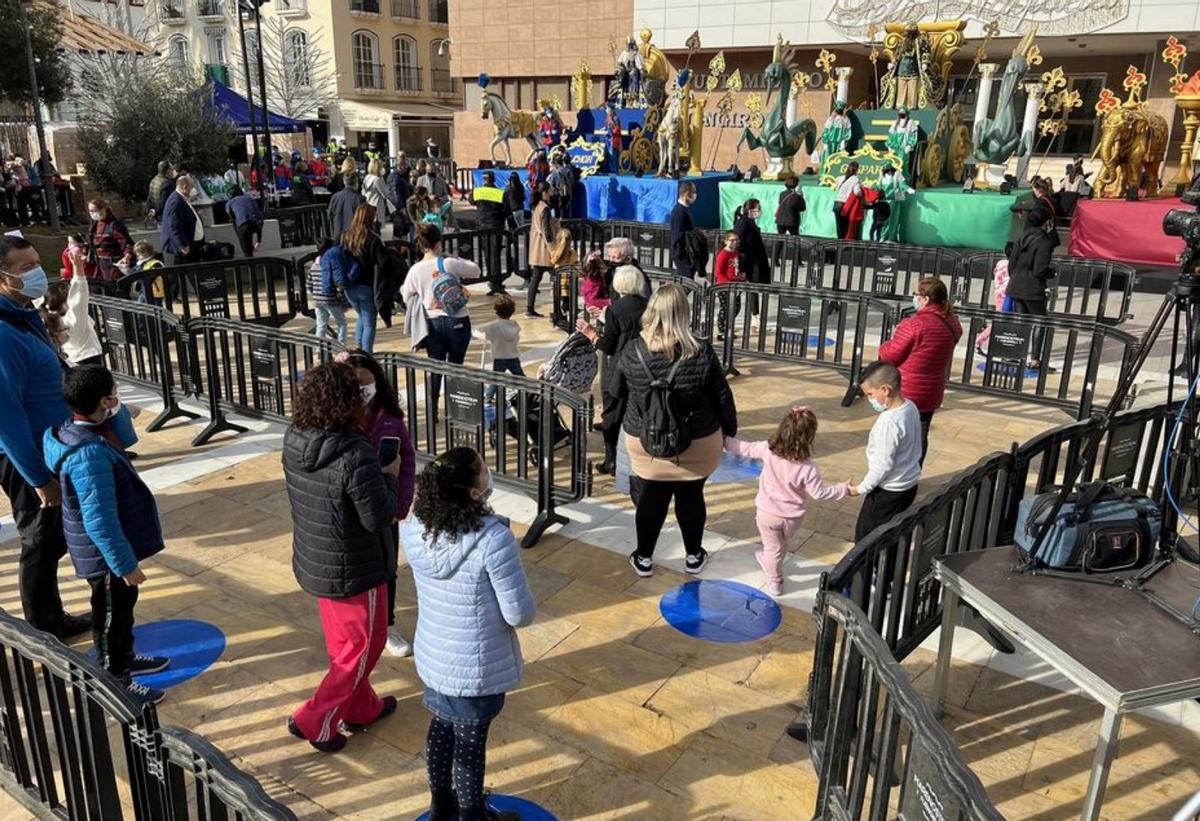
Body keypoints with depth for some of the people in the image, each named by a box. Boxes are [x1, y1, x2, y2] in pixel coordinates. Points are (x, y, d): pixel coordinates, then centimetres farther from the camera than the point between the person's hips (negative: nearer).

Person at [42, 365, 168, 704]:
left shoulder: (80, 428, -5)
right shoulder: (89, 455, -34)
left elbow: (126, 438, 13)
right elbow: (99, 520, -31)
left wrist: (117, 410, -7)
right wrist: (125, 563, -23)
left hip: (112, 547, 9)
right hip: (106, 552, -9)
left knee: (124, 604, 27)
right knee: (111, 614, 10)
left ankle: (125, 657, 47)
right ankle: (114, 682, 28)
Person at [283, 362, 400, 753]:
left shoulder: (294, 441, -7)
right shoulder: (355, 456, -31)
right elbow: (378, 518, -24)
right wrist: (391, 476, -10)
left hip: (313, 562, 8)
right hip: (354, 571, -8)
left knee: (342, 643, 25)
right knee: (361, 647, 15)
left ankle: (362, 708, 43)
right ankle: (314, 721, 22)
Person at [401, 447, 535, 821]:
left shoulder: (414, 529, -13)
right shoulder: (493, 539, -32)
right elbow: (520, 614, -24)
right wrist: (525, 605, -3)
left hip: (432, 655, 6)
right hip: (478, 666, -5)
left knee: (441, 727, 27)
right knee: (470, 743, 16)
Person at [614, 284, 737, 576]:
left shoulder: (633, 351, -13)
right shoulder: (701, 352, -17)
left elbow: (617, 391, 3)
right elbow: (722, 397, -7)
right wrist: (730, 431, 8)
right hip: (697, 443, 0)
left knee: (651, 499, 15)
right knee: (691, 498, 16)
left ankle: (644, 558, 30)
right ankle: (694, 556, 33)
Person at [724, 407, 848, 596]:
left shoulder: (768, 450, -21)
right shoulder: (808, 468, -27)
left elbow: (746, 449, -5)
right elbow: (819, 493, -16)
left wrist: (725, 440, 12)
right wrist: (844, 489, -2)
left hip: (767, 513, 1)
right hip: (792, 518, 0)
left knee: (773, 547, 21)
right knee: (781, 545, 30)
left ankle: (775, 583, 35)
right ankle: (768, 561, 56)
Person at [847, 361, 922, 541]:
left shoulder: (888, 421, -29)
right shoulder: (910, 407, -1)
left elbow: (883, 465, -24)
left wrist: (861, 488, -11)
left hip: (889, 491, -9)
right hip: (909, 485, 9)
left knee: (865, 538, 5)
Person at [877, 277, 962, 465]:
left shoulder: (914, 324, -23)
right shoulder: (952, 323, 2)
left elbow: (889, 356, -15)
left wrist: (891, 341, 4)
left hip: (905, 393, -7)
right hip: (932, 393, 7)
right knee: (920, 437, 17)